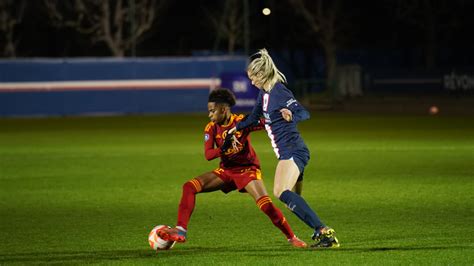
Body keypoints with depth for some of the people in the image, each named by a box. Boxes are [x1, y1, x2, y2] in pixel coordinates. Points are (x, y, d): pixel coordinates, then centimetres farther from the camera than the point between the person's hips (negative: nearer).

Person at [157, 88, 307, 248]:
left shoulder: (242, 121, -15)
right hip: (226, 171, 4)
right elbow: (208, 155, -15)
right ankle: (181, 231, -13)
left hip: (247, 170, -4)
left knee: (266, 205, -23)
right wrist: (223, 148, -35)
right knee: (189, 187, -12)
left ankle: (291, 238, -3)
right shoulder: (211, 128, -5)